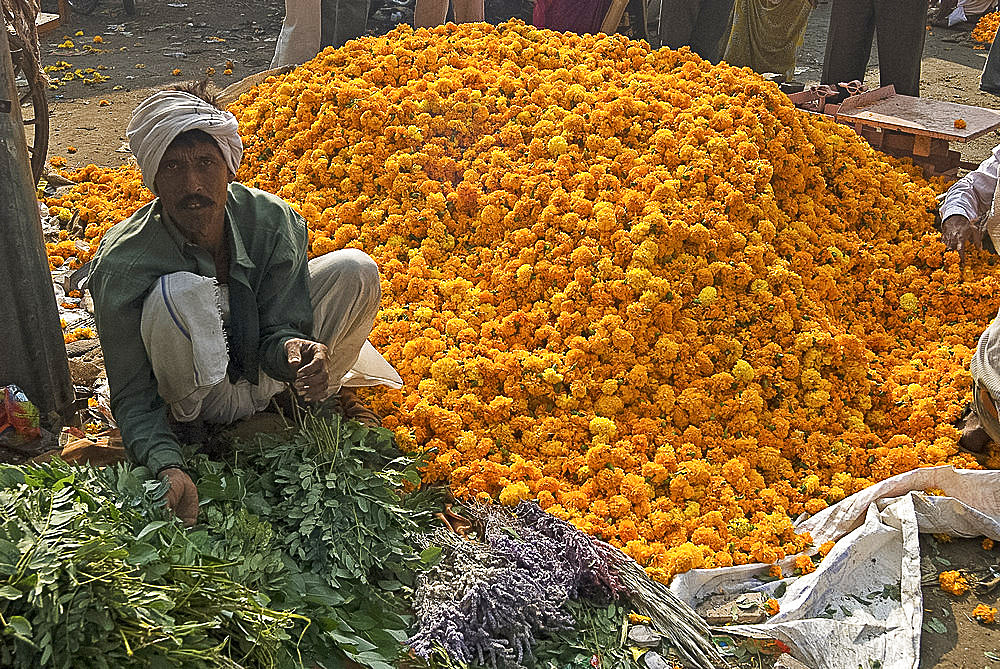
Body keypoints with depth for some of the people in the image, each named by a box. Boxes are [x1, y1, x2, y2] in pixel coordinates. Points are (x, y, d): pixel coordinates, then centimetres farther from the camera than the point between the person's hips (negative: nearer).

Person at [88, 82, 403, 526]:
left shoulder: (273, 220, -22)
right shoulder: (121, 263, -29)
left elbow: (278, 327, -15)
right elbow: (133, 399, -25)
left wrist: (290, 347, -42)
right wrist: (167, 467, -45)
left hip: (261, 371, 4)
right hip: (199, 391, -4)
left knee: (354, 270, -17)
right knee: (179, 293, -38)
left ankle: (323, 393, 10)